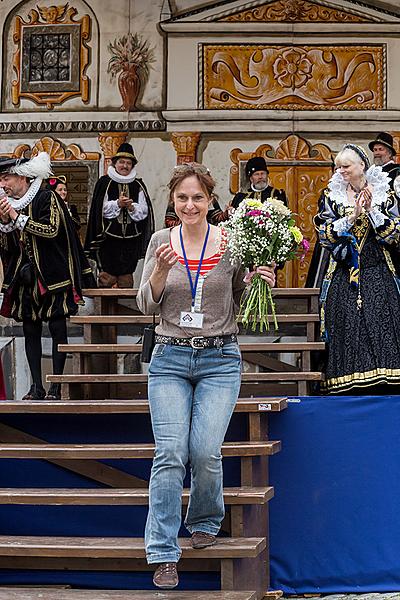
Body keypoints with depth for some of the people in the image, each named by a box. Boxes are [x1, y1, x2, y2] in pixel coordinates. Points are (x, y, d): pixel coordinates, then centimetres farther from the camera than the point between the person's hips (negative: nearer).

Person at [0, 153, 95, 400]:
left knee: (58, 329, -3)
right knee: (31, 331, 3)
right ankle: (37, 387, 7)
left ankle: (56, 387, 0)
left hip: (53, 277, -6)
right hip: (26, 278, 6)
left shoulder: (47, 198, -6)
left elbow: (51, 230, -21)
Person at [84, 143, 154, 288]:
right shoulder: (105, 183, 2)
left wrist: (132, 207, -14)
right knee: (107, 276, -7)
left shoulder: (138, 185, 10)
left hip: (130, 240, 3)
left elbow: (144, 211, 5)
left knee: (126, 276, 6)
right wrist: (117, 204, -18)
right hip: (109, 238, -3)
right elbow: (101, 209, -4)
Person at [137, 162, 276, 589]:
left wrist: (262, 283, -12)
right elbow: (147, 306, 2)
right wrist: (161, 271, -15)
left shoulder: (231, 243, 0)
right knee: (169, 453, -10)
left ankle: (205, 522, 20)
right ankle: (163, 554, -6)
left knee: (205, 451, -10)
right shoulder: (161, 242, 4)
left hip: (220, 359, -1)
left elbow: (243, 304, 8)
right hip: (170, 358, 1)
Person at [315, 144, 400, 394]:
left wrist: (372, 211, -11)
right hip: (344, 276, 0)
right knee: (347, 332, -5)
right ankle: (351, 392, -2)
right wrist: (352, 216, -12)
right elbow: (325, 234, -1)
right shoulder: (331, 195, 8)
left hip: (379, 274, 0)